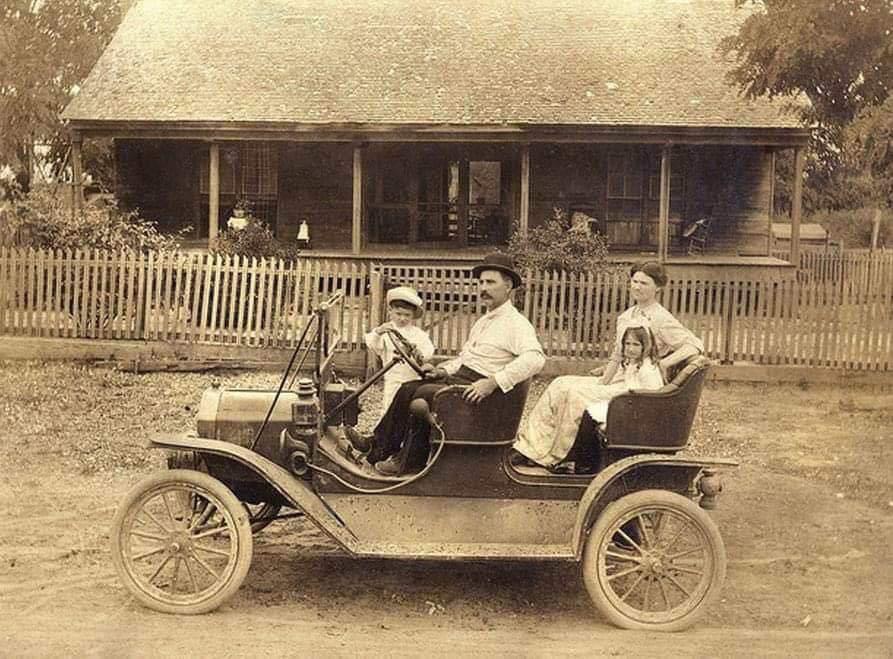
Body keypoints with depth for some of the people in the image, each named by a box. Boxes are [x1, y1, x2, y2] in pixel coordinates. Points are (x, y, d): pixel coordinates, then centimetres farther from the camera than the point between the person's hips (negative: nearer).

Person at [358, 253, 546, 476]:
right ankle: (377, 448, -4)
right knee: (408, 389, -7)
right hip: (458, 378, 9)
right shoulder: (482, 322, 23)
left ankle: (409, 462, -11)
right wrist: (444, 370, 9)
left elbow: (535, 359, -26)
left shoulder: (516, 324, -8)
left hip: (478, 387, -9)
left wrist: (493, 382, -32)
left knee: (423, 394, -24)